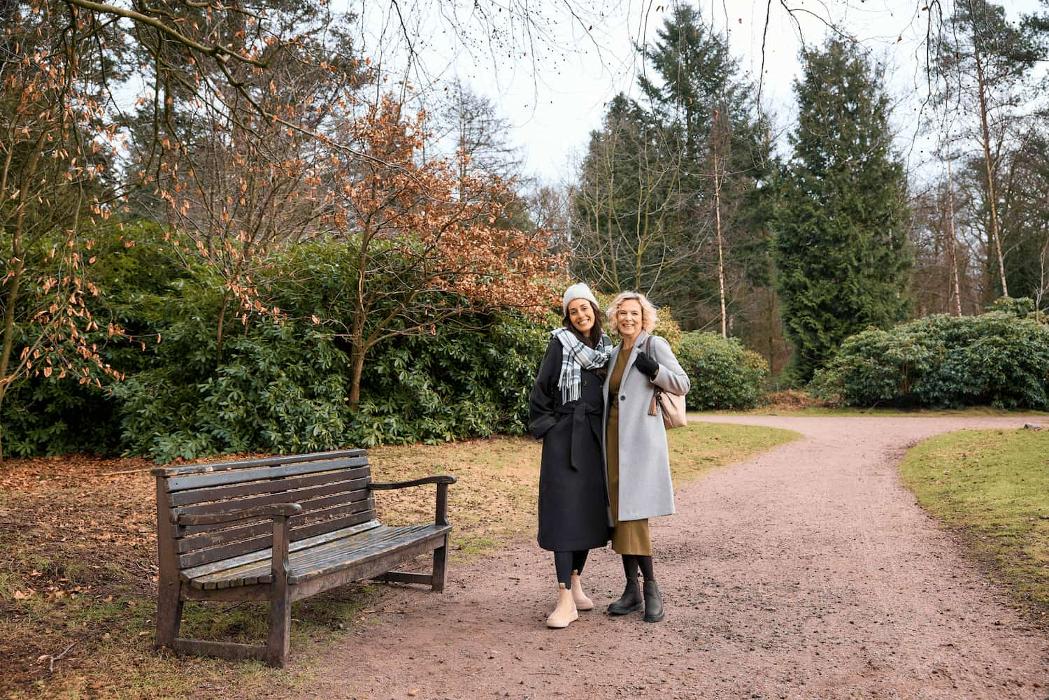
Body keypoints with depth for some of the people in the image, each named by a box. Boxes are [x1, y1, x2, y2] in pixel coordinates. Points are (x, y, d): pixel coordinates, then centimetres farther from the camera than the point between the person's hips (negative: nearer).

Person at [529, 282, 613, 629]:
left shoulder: (607, 347, 12)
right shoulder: (560, 344, -1)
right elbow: (541, 389, -3)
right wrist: (545, 427, -7)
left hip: (596, 437, 5)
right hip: (565, 436, -5)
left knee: (591, 509, 9)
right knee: (564, 510, -8)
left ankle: (575, 582, 25)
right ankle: (566, 598, -8)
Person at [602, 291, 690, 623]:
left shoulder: (655, 345, -1)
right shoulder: (614, 353, 17)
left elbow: (682, 384, -5)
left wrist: (652, 369, -17)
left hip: (641, 439, -6)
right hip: (615, 438, 7)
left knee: (632, 511, -10)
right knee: (620, 512, 5)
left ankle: (651, 588, 3)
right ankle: (632, 589, 13)